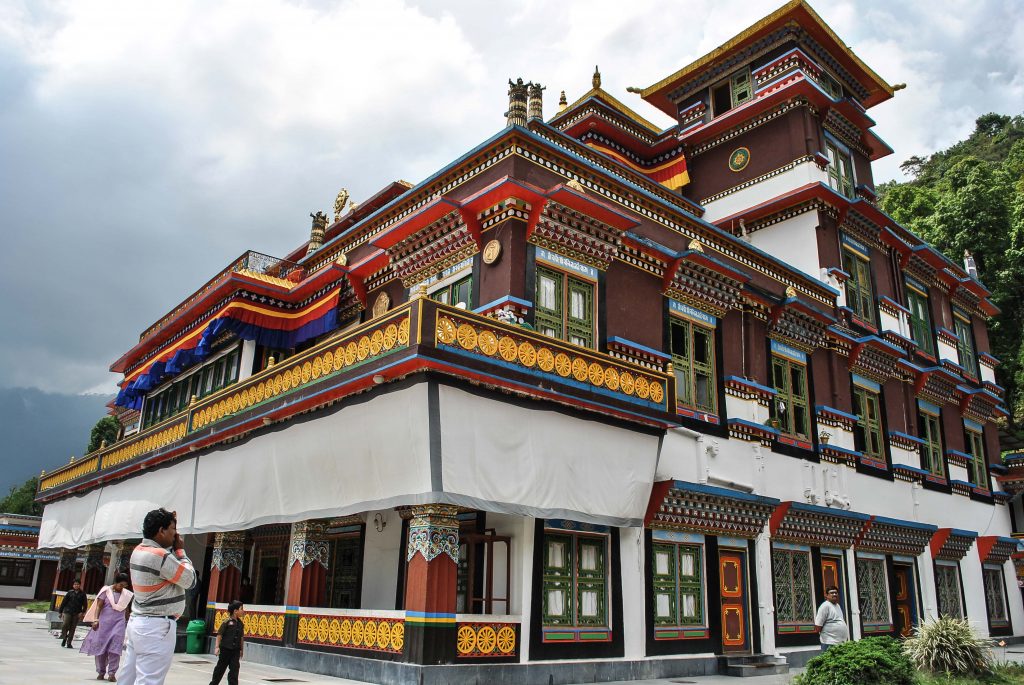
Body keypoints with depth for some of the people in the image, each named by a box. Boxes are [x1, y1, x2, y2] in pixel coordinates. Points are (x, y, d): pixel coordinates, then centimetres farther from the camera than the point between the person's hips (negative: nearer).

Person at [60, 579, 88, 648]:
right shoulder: (70, 592, 4)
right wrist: (61, 612, 4)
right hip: (68, 612, -1)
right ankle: (64, 638, 11)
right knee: (65, 625, -14)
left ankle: (69, 643, 11)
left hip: (77, 614, 1)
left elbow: (85, 604, 5)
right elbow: (64, 602, 7)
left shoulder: (82, 594, 5)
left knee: (73, 628, 2)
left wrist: (82, 612, -7)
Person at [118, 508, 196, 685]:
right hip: (156, 627, -10)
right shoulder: (160, 556, -19)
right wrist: (180, 550, 1)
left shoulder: (139, 550, 9)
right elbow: (189, 580, -8)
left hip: (137, 622, 10)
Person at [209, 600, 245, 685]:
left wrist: (242, 649, 13)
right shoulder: (227, 622, -11)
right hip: (225, 649, -4)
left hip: (235, 650, 4)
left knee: (234, 670, -1)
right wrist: (217, 647, -16)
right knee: (220, 668, 12)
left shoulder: (240, 623, 4)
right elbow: (219, 634, -10)